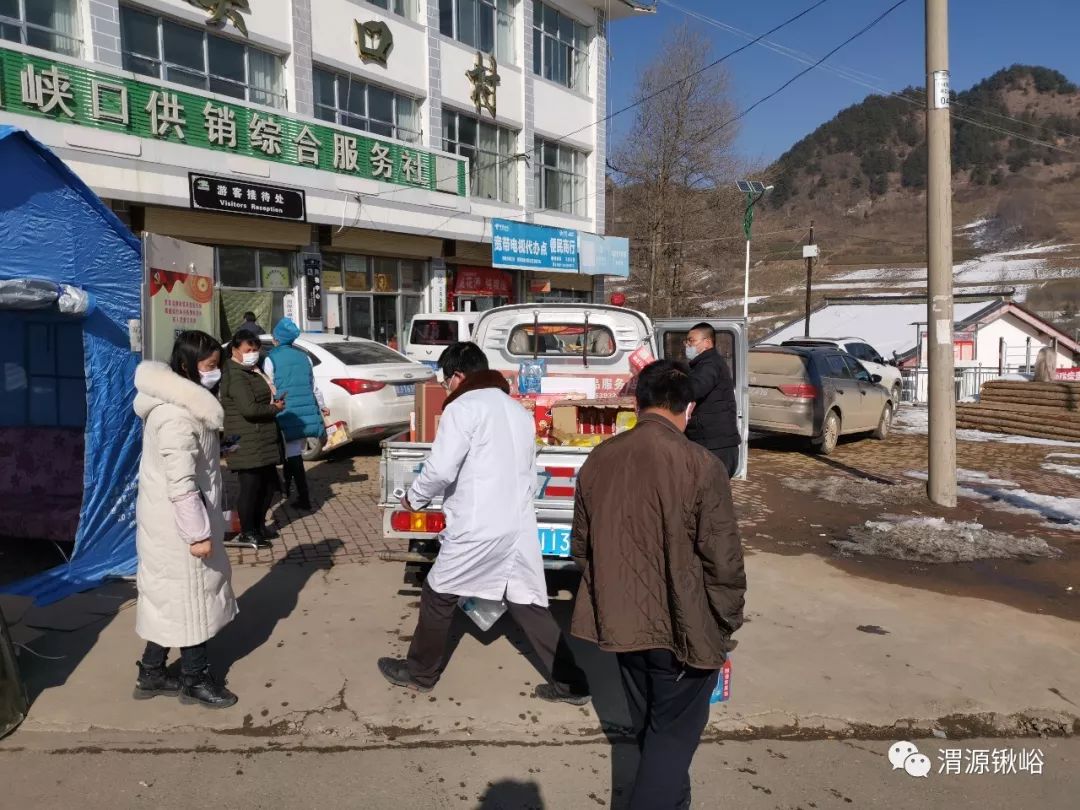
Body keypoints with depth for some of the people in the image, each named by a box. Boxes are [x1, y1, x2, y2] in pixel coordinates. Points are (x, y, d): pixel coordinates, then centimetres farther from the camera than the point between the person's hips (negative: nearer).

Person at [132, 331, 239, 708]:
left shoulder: (179, 403, 9)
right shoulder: (178, 417, -25)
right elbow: (181, 484, -27)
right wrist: (198, 533, -23)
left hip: (169, 520, 10)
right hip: (180, 522, -10)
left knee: (169, 593, 19)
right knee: (191, 594, 3)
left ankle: (152, 672, 32)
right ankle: (194, 679, 19)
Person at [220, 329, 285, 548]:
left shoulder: (252, 372, 16)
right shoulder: (236, 377, -16)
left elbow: (263, 399, 22)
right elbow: (249, 408, -26)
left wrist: (274, 403, 1)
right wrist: (275, 408, -12)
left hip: (263, 442, 10)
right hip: (247, 444, -10)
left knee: (269, 483, 16)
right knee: (251, 486, -2)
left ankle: (259, 525, 30)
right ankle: (247, 532, 11)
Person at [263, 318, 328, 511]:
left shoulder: (271, 360, -5)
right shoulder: (304, 357, 10)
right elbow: (313, 387, 17)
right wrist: (322, 406, 30)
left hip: (286, 415, -5)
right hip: (306, 413, 5)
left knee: (293, 455, -3)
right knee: (293, 453, 19)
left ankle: (304, 499, -4)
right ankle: (287, 487, 33)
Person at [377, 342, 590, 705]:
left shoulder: (463, 407, -9)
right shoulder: (518, 410, 16)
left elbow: (440, 470, -16)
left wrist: (414, 498, 1)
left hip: (477, 529, -7)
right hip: (520, 528, 7)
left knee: (438, 597, 14)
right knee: (528, 605, 14)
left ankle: (420, 673, 30)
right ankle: (571, 683, 15)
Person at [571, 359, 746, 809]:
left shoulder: (599, 459, -3)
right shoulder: (701, 465, -20)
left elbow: (580, 544, 8)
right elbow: (723, 560, -16)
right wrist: (727, 622, 0)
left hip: (621, 620, 6)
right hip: (682, 627, -6)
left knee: (648, 727, 26)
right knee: (673, 734, 11)